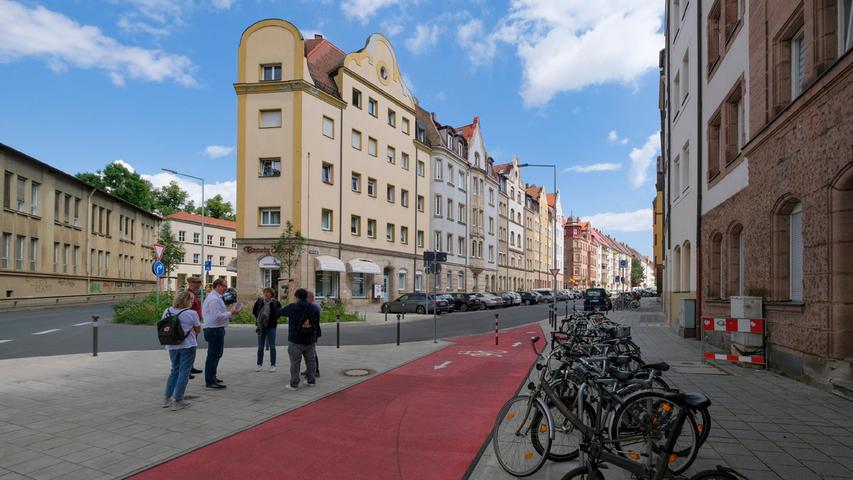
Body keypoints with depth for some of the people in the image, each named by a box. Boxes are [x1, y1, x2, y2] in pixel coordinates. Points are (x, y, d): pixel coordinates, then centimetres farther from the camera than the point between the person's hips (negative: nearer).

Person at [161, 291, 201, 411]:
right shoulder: (192, 313, -13)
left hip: (172, 346, 6)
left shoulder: (167, 311, 2)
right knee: (184, 372, 3)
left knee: (175, 370, 20)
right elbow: (198, 330, -4)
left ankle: (167, 398, 22)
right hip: (187, 346, -6)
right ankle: (177, 401, 5)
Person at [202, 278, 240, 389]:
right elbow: (217, 316, -24)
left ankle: (211, 377, 33)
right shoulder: (214, 299, -18)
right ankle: (210, 382, 3)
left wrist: (229, 311, 8)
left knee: (217, 354, 21)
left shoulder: (215, 297, 16)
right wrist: (230, 313, -14)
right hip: (215, 330, -11)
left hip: (215, 329, 11)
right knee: (213, 355, -4)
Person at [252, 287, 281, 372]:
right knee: (260, 347, 10)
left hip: (271, 327, -2)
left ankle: (273, 365, 13)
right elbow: (254, 311, 10)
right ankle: (259, 364, 22)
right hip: (261, 326, 2)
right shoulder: (259, 301, -1)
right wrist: (258, 318, 0)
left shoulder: (275, 302, -7)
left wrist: (274, 318, -9)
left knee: (272, 346, 4)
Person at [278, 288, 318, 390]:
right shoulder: (313, 308, 2)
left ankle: (294, 384, 3)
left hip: (295, 340, -4)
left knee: (295, 362, 1)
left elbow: (279, 312, 7)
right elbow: (317, 321, 11)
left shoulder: (292, 307, -9)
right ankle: (311, 381, 23)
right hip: (310, 340, 4)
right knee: (310, 361, 15)